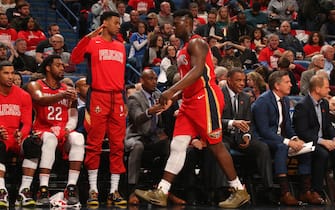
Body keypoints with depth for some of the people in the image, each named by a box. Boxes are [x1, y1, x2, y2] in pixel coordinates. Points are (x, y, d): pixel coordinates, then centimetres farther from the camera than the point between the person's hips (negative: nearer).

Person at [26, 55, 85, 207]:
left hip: (64, 132, 4)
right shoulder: (35, 86, 4)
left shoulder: (68, 90, 17)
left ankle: (71, 188, -35)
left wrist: (68, 128, -12)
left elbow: (73, 116, 12)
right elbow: (41, 100, -19)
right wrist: (62, 96, -38)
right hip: (42, 131, -3)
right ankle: (43, 190, -45)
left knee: (78, 138, -31)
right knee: (50, 139, -39)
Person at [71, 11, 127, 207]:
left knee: (118, 146, 2)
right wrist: (89, 37, -23)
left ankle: (114, 191, 5)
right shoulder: (93, 43, 2)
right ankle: (93, 190, 0)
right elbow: (75, 58, -14)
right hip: (99, 97, -5)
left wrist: (125, 101, 16)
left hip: (117, 99, 5)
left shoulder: (121, 47, 18)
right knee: (94, 144, -4)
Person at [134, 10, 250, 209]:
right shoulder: (185, 49, 20)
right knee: (177, 146, 2)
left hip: (205, 97, -9)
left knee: (216, 145, -4)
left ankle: (240, 191, 5)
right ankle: (161, 193, 0)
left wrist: (172, 90, -34)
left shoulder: (196, 43, -11)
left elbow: (198, 70, -27)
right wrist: (173, 96, 16)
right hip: (190, 101, 9)